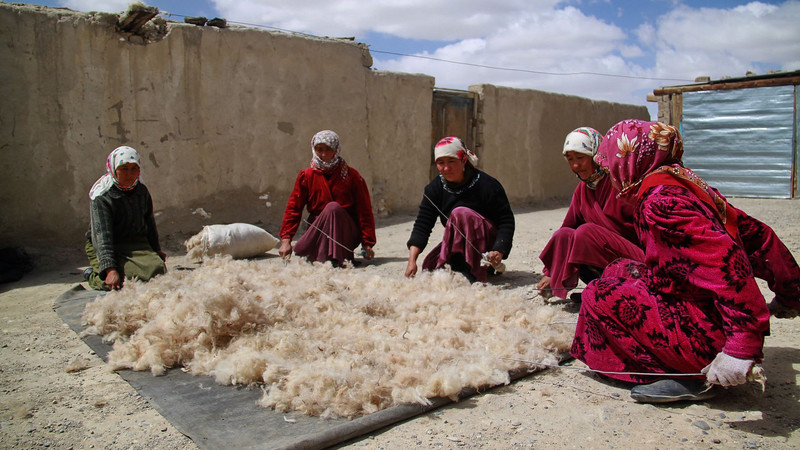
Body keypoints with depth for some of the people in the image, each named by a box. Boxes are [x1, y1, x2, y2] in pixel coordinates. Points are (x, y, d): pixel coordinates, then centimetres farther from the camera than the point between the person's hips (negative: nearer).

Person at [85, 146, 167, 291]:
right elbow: (101, 235, -25)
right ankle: (93, 275, 9)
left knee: (158, 269, -22)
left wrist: (156, 249, 21)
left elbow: (150, 222, 19)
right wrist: (110, 269, -35)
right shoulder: (101, 198, -16)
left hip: (137, 244, 5)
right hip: (107, 247, -5)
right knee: (113, 283, -28)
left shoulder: (142, 190, 5)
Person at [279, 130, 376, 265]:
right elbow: (293, 207, 1)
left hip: (347, 232, -2)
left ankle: (334, 257, -32)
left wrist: (367, 243, -9)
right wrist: (286, 239, -9)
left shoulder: (351, 175, -2)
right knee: (301, 251, -25)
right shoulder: (306, 176, 4)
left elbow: (365, 210, -3)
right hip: (318, 229, 2)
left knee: (333, 207, -32)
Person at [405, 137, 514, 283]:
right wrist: (412, 260, -25)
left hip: (490, 244, -6)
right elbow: (422, 224, -13)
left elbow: (507, 221, -18)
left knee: (460, 214, -29)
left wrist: (499, 252, -34)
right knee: (429, 267, -10)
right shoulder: (435, 188, -6)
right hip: (460, 243, 7)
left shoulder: (487, 185, -18)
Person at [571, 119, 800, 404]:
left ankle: (687, 378, -6)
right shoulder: (685, 183, 10)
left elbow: (724, 257, -30)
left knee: (599, 295, -7)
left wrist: (743, 344, -33)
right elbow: (756, 233, 17)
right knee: (619, 271, 16)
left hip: (707, 333, -10)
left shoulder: (660, 197, -19)